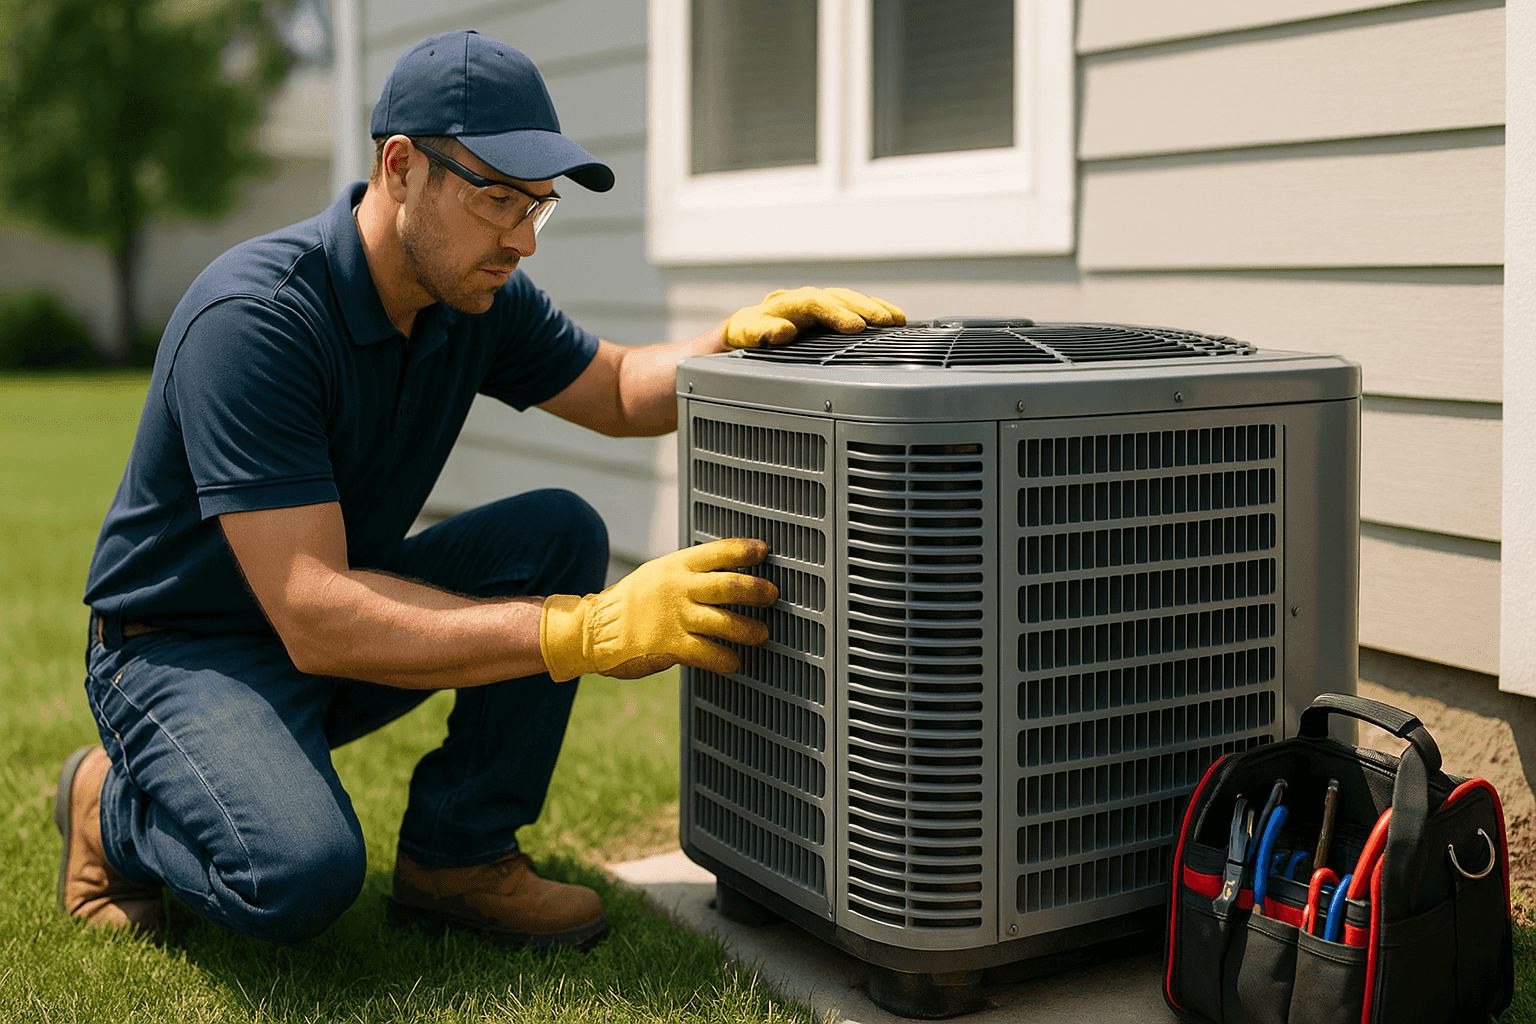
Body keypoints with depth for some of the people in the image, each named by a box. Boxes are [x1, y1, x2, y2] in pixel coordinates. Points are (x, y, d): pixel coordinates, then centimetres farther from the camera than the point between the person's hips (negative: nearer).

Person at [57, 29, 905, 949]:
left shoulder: (477, 294, -7)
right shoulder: (252, 318, -30)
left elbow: (620, 390, 10)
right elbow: (315, 620, -36)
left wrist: (742, 335, -13)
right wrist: (593, 632, -41)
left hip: (349, 618, 7)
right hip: (187, 653, -7)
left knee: (560, 531, -13)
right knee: (304, 875, -33)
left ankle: (458, 855, -3)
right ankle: (114, 805, 2)